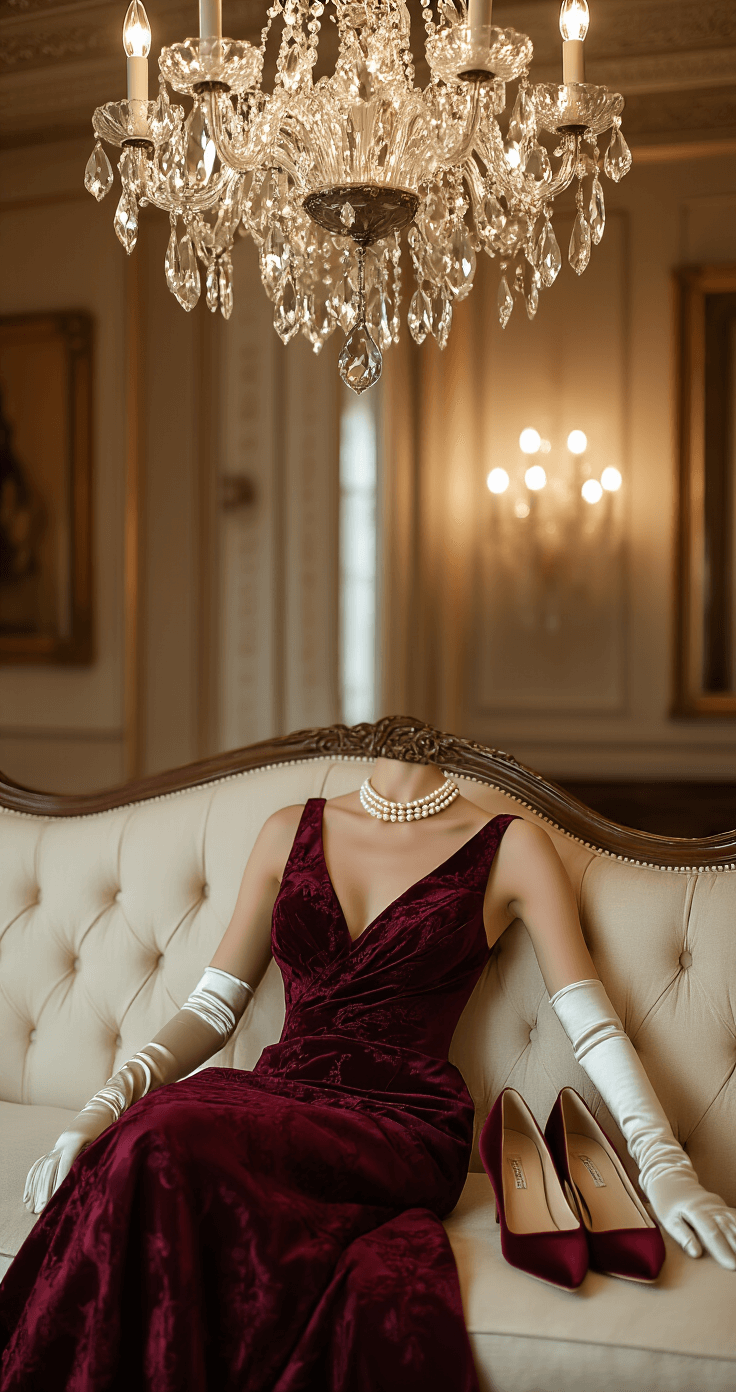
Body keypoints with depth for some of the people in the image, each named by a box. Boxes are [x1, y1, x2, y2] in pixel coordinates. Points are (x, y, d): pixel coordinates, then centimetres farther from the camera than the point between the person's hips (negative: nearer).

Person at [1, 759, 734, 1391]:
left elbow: (593, 1024, 3)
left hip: (405, 1127, -3)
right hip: (278, 1099, 3)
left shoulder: (510, 847, 8)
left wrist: (666, 1168, -11)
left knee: (167, 1143, -32)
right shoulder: (290, 831, 17)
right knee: (147, 1132, -33)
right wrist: (107, 1103, -2)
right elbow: (213, 1005, 15)